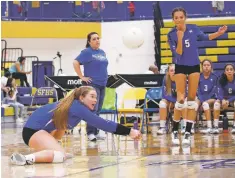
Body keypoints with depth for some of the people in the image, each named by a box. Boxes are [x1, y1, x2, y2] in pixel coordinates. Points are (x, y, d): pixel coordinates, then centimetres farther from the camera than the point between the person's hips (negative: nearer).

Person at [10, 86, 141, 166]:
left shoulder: (74, 105, 13)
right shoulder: (78, 107, -14)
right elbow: (102, 124, -18)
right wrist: (129, 131, -17)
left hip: (39, 127, 11)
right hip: (32, 130, -11)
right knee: (60, 156, -29)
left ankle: (58, 152, 24)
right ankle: (26, 158, -33)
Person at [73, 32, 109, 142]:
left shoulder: (102, 53, 15)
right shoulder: (87, 52, -6)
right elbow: (75, 63, -14)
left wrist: (105, 77, 15)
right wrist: (82, 77, -14)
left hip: (102, 84, 7)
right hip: (92, 84, -7)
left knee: (98, 109, 9)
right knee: (93, 109, -12)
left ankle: (95, 132, 14)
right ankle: (90, 133, -10)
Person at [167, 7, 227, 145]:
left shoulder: (193, 29, -4)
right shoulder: (171, 35, -10)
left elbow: (204, 37, 14)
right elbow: (178, 53, -17)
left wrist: (219, 33, 1)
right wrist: (180, 38, -29)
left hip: (194, 66, 2)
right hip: (180, 67, -2)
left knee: (192, 99, 1)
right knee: (181, 99, -9)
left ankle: (188, 133, 4)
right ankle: (175, 131, 5)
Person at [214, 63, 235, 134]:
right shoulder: (222, 80, -9)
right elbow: (220, 93, -13)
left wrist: (229, 101, -29)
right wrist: (223, 100, -35)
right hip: (224, 99, 2)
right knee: (216, 104, -29)